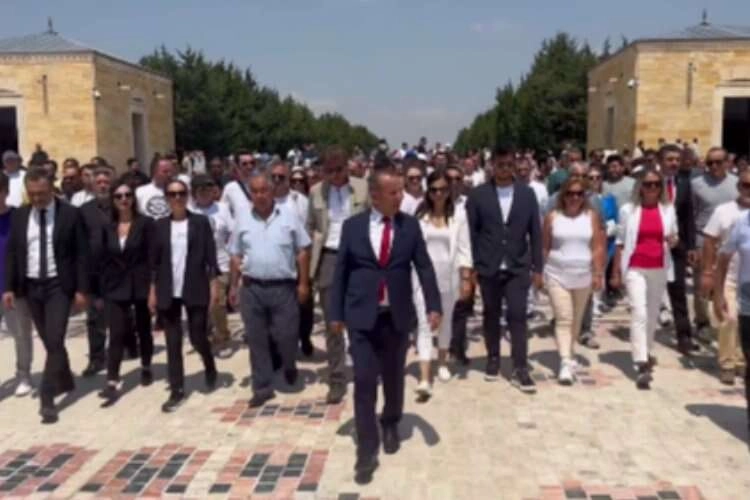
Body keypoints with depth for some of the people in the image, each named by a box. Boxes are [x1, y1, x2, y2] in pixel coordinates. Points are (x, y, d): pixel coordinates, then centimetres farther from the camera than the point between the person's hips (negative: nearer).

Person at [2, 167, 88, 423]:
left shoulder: (70, 214, -6)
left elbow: (81, 254, -5)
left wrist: (81, 289, -9)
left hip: (59, 285, -4)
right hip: (31, 286, 4)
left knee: (55, 341, -9)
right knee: (49, 342, 13)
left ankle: (47, 400, -5)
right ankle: (65, 381, 33)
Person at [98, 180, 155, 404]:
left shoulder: (145, 223, -4)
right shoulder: (107, 227, 5)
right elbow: (103, 260, 8)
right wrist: (102, 290, 5)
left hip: (141, 285, -2)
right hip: (116, 288, 2)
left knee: (143, 330, 12)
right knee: (116, 335, -5)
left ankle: (146, 368, 33)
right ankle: (112, 383, -6)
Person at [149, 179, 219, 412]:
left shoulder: (201, 222, 0)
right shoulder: (160, 225, 7)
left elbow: (210, 255, -2)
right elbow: (155, 260, 8)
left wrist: (214, 284, -7)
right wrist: (153, 290, 5)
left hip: (195, 290, -2)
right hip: (168, 292, 2)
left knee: (197, 337, 1)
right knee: (173, 343, 3)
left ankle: (210, 366, 33)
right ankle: (177, 391, 11)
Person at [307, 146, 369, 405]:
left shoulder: (364, 188, -1)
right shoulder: (316, 191, 6)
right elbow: (310, 227, 14)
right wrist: (311, 258, 6)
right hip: (328, 259, 2)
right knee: (332, 323, 5)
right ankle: (337, 380, 13)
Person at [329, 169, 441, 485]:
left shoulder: (410, 225, 1)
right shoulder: (353, 226, -1)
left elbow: (424, 267, -1)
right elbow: (341, 271, 2)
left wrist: (433, 306, -11)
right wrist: (336, 313, 1)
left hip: (398, 315, 1)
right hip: (362, 316, -1)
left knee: (394, 377, 15)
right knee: (364, 382, -3)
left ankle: (390, 425, 41)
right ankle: (367, 451, 5)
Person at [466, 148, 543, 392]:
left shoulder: (527, 194, 3)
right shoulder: (478, 194, -1)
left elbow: (535, 232, 3)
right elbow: (471, 232, -1)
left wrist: (537, 268, 0)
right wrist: (470, 266, -5)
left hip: (517, 267, 0)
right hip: (488, 266, 0)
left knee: (518, 316, -4)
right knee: (491, 316, 11)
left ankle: (520, 370, 0)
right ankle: (493, 359, 27)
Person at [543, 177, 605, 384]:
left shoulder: (591, 216, 1)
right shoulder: (552, 217, 0)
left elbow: (598, 247, 0)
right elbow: (545, 247, 3)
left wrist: (598, 274, -5)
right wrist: (539, 272, 2)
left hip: (583, 276, 2)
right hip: (557, 275, -2)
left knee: (576, 319, 13)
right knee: (563, 319, -9)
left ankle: (569, 354, 31)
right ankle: (565, 362, -13)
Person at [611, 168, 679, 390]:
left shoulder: (668, 209, 5)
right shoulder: (628, 210, -1)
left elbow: (675, 236, 14)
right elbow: (621, 243, 2)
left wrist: (674, 241, -12)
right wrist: (616, 273, -1)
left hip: (659, 269, 3)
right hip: (635, 269, -3)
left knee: (653, 313, 14)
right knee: (639, 313, -13)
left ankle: (646, 353, 34)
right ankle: (642, 365, -18)